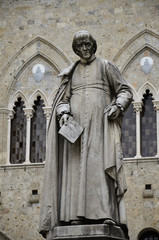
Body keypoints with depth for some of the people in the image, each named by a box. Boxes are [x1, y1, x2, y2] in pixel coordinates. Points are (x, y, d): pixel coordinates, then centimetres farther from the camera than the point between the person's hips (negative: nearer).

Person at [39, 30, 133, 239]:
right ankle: (76, 214, -17)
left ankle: (106, 213, -24)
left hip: (100, 121, -3)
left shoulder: (106, 66, 14)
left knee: (101, 162, -16)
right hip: (76, 123, 3)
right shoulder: (71, 73, 22)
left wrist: (117, 106, -10)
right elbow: (63, 98, 15)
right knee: (76, 165, -10)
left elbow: (125, 91, 10)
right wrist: (64, 113, -7)